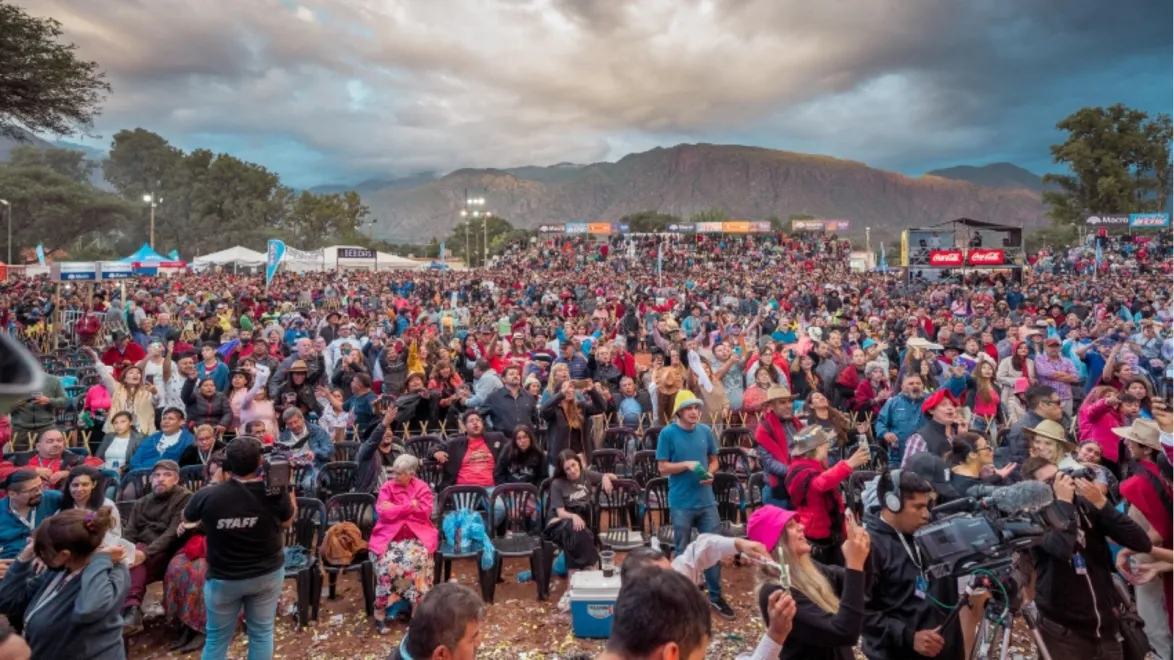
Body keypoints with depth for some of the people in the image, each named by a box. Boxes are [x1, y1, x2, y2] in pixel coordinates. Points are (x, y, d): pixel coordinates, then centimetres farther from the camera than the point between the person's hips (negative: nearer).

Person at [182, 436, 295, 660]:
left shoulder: (207, 496, -24)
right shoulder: (275, 493, -21)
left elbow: (187, 520, 1)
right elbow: (288, 520, 1)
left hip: (223, 578, -1)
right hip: (268, 574, 1)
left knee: (217, 638, 17)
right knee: (262, 633, 17)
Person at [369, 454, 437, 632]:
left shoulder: (422, 488, 6)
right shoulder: (387, 487, 8)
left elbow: (424, 512, -8)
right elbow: (383, 512, -6)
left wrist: (396, 509, -7)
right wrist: (410, 506, -9)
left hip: (417, 535, -1)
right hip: (390, 535, 1)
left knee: (417, 560, -31)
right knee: (387, 562, -29)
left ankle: (417, 609, -18)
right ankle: (381, 611, -16)